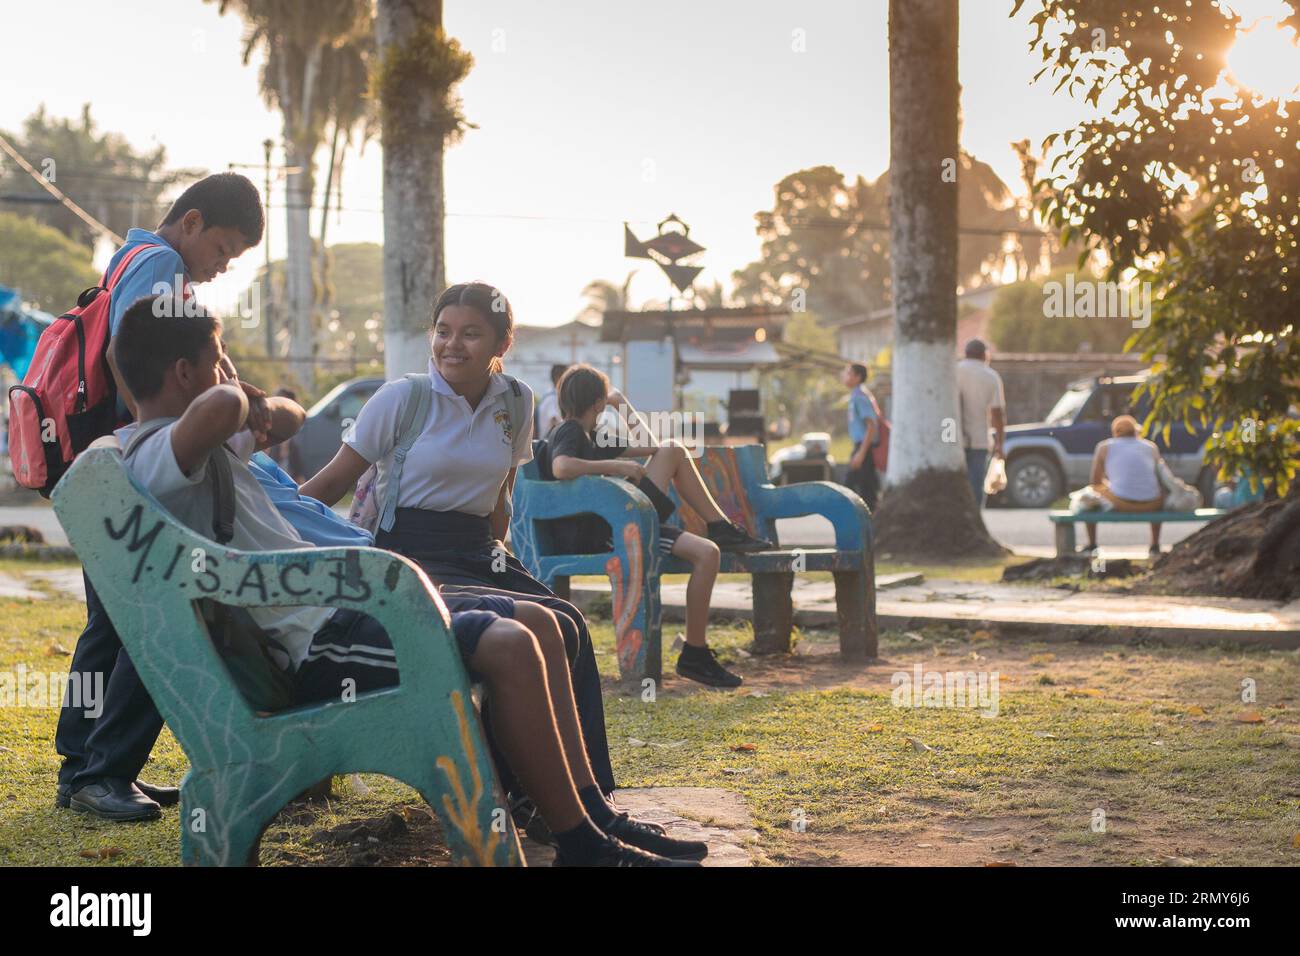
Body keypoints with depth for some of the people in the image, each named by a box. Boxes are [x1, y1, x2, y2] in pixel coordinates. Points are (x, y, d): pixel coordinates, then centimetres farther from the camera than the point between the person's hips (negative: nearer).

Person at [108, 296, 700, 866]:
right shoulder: (158, 456, -15)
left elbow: (292, 417, 35)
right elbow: (218, 405, -38)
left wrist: (257, 407, 10)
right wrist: (235, 398, -12)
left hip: (338, 606, 12)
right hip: (312, 646, -12)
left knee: (538, 624, 10)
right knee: (508, 648, -24)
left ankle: (599, 821, 10)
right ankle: (583, 849, -14)